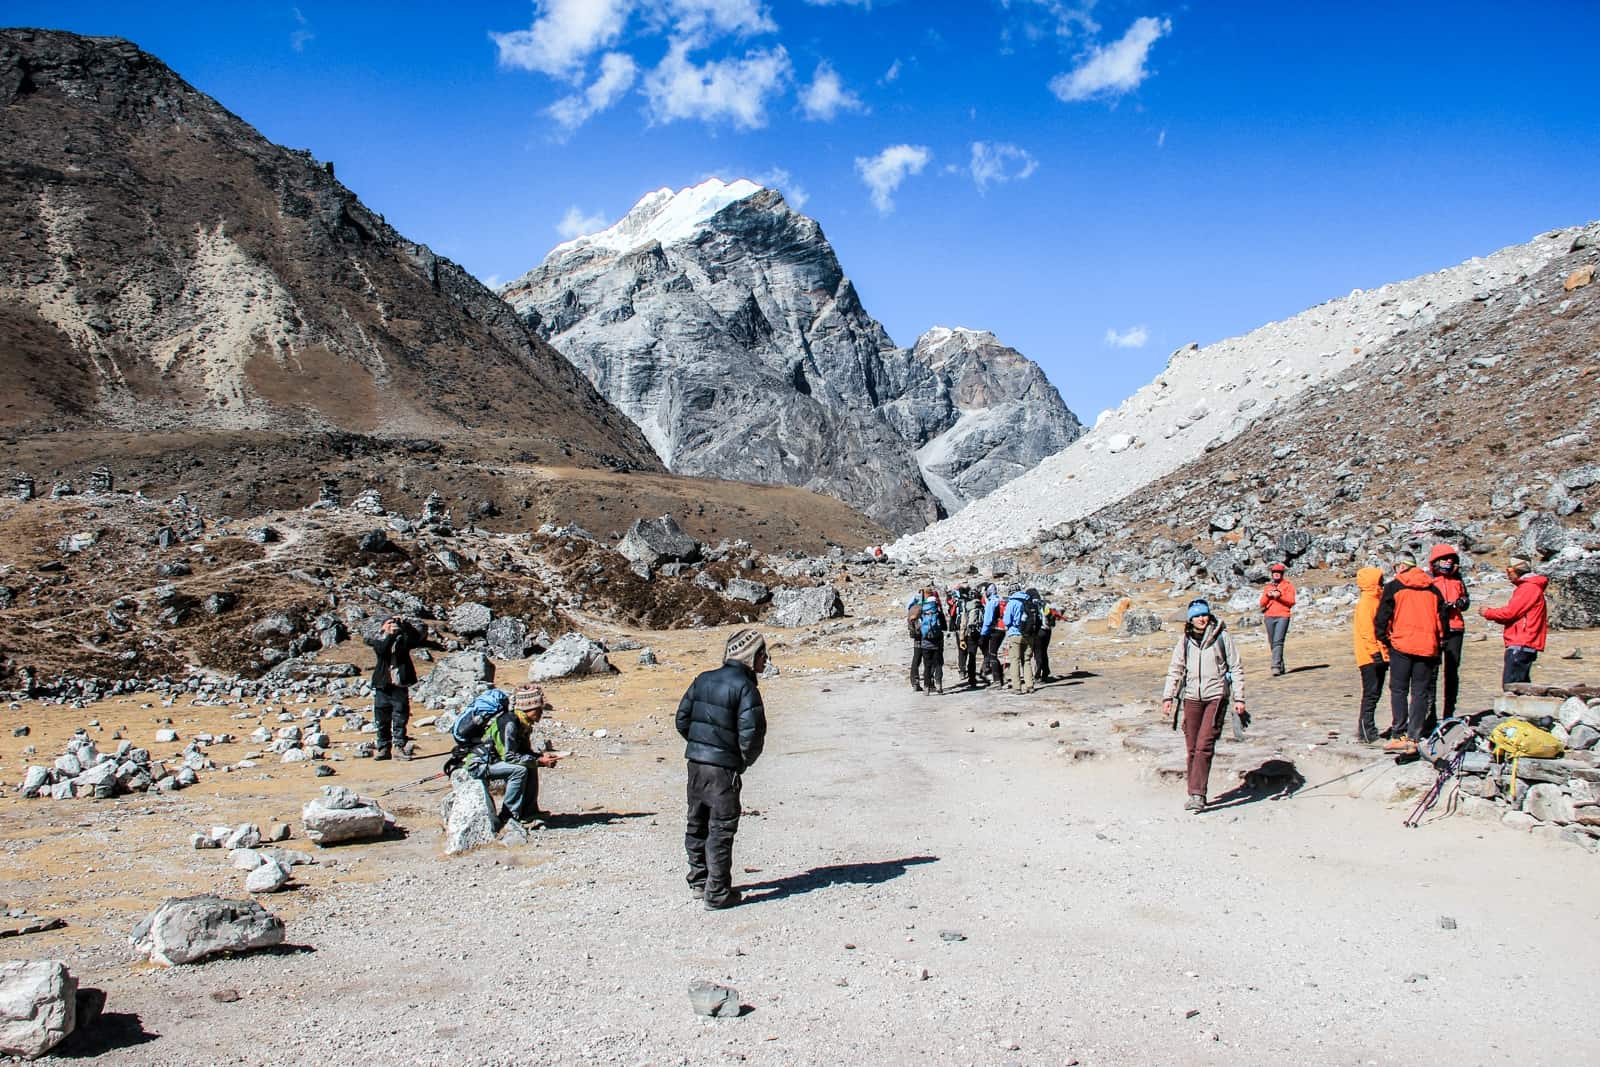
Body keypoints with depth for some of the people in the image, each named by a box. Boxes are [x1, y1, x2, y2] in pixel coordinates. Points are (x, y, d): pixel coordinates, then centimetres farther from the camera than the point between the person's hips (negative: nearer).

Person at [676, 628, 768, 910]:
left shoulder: (704, 680, 7)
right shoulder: (745, 688, -14)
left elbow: (682, 719, 10)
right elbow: (751, 732, -19)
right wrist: (746, 760, -2)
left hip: (695, 761, 7)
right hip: (723, 767, -7)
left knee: (697, 822, 19)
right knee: (721, 828, 2)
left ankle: (699, 881, 33)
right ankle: (717, 893, 7)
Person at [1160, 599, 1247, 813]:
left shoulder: (1222, 636, -1)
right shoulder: (1185, 640, 7)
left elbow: (1236, 668, 4)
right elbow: (1175, 669, 13)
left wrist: (1239, 698, 0)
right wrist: (1168, 697, 5)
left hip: (1216, 695, -3)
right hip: (1192, 697, 3)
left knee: (1204, 746, -13)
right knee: (1192, 748, 5)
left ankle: (1198, 795, -14)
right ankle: (1194, 794, 16)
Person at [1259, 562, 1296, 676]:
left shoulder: (1288, 585, 7)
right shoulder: (1268, 586, 18)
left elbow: (1291, 601, -3)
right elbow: (1262, 603, 12)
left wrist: (1280, 596, -16)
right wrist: (1268, 595, -7)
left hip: (1283, 616, -5)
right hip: (1269, 616, 5)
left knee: (1278, 642, -17)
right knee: (1272, 643, 6)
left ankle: (1276, 667, -23)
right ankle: (1281, 666, 17)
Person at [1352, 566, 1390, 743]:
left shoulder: (1376, 600, 18)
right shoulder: (1366, 602, -13)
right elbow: (1366, 629, -20)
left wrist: (1384, 652, 22)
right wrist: (1375, 652, -22)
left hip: (1380, 656, 10)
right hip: (1370, 657, -10)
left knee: (1375, 694, 12)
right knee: (1371, 694, -8)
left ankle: (1368, 731, 19)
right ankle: (1365, 734, -6)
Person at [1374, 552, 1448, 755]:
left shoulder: (1394, 587, 0)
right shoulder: (1432, 589, 13)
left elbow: (1382, 617, -4)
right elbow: (1442, 617, 14)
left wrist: (1383, 638, 11)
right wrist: (1439, 642, 22)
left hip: (1401, 646, -3)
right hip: (1427, 647, 3)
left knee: (1398, 691, 2)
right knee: (1421, 693, 6)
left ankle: (1398, 736, -5)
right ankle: (1414, 738, 3)